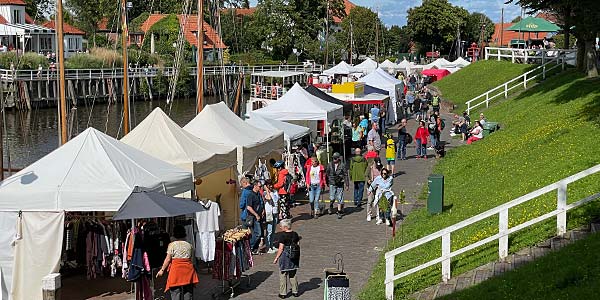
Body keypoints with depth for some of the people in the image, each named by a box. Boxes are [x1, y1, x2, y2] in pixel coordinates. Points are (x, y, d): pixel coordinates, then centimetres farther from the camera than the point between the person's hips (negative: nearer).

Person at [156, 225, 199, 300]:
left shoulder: (172, 245, -1)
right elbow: (192, 259, 10)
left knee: (175, 292, 0)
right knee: (188, 292, 7)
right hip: (188, 269, 3)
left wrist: (162, 270, 3)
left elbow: (168, 259, -4)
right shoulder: (189, 245, 9)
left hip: (176, 269, -3)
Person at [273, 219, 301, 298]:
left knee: (283, 275, 5)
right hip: (294, 257, 6)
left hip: (285, 256, -6)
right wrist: (297, 256, 19)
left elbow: (281, 248, -16)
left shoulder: (282, 235, -15)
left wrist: (276, 258, -9)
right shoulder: (295, 234, 3)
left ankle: (283, 293, 9)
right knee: (293, 274, 18)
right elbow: (298, 245, 7)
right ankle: (295, 291, 23)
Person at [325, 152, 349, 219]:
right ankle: (331, 207, 29)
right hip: (332, 184, 1)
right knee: (332, 198, -3)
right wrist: (327, 182, 14)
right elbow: (327, 174, 13)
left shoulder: (342, 165, -4)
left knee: (339, 198, 0)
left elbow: (345, 175, -1)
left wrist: (346, 184, -2)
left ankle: (339, 212, 7)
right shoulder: (330, 165, 2)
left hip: (340, 184, -1)